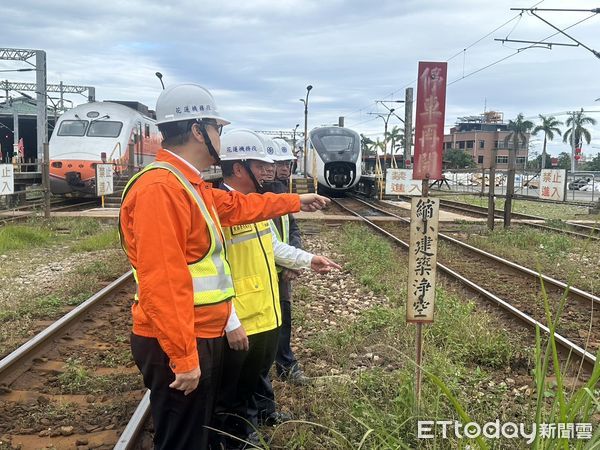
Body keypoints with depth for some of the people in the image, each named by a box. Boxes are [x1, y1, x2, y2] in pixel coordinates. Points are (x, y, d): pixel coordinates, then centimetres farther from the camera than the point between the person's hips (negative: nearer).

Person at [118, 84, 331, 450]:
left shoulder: (187, 185, 12)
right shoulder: (161, 188, -23)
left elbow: (238, 206, 28)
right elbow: (160, 282, -28)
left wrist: (295, 202, 35)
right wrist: (183, 356, -26)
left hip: (202, 337, 10)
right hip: (180, 346, -10)